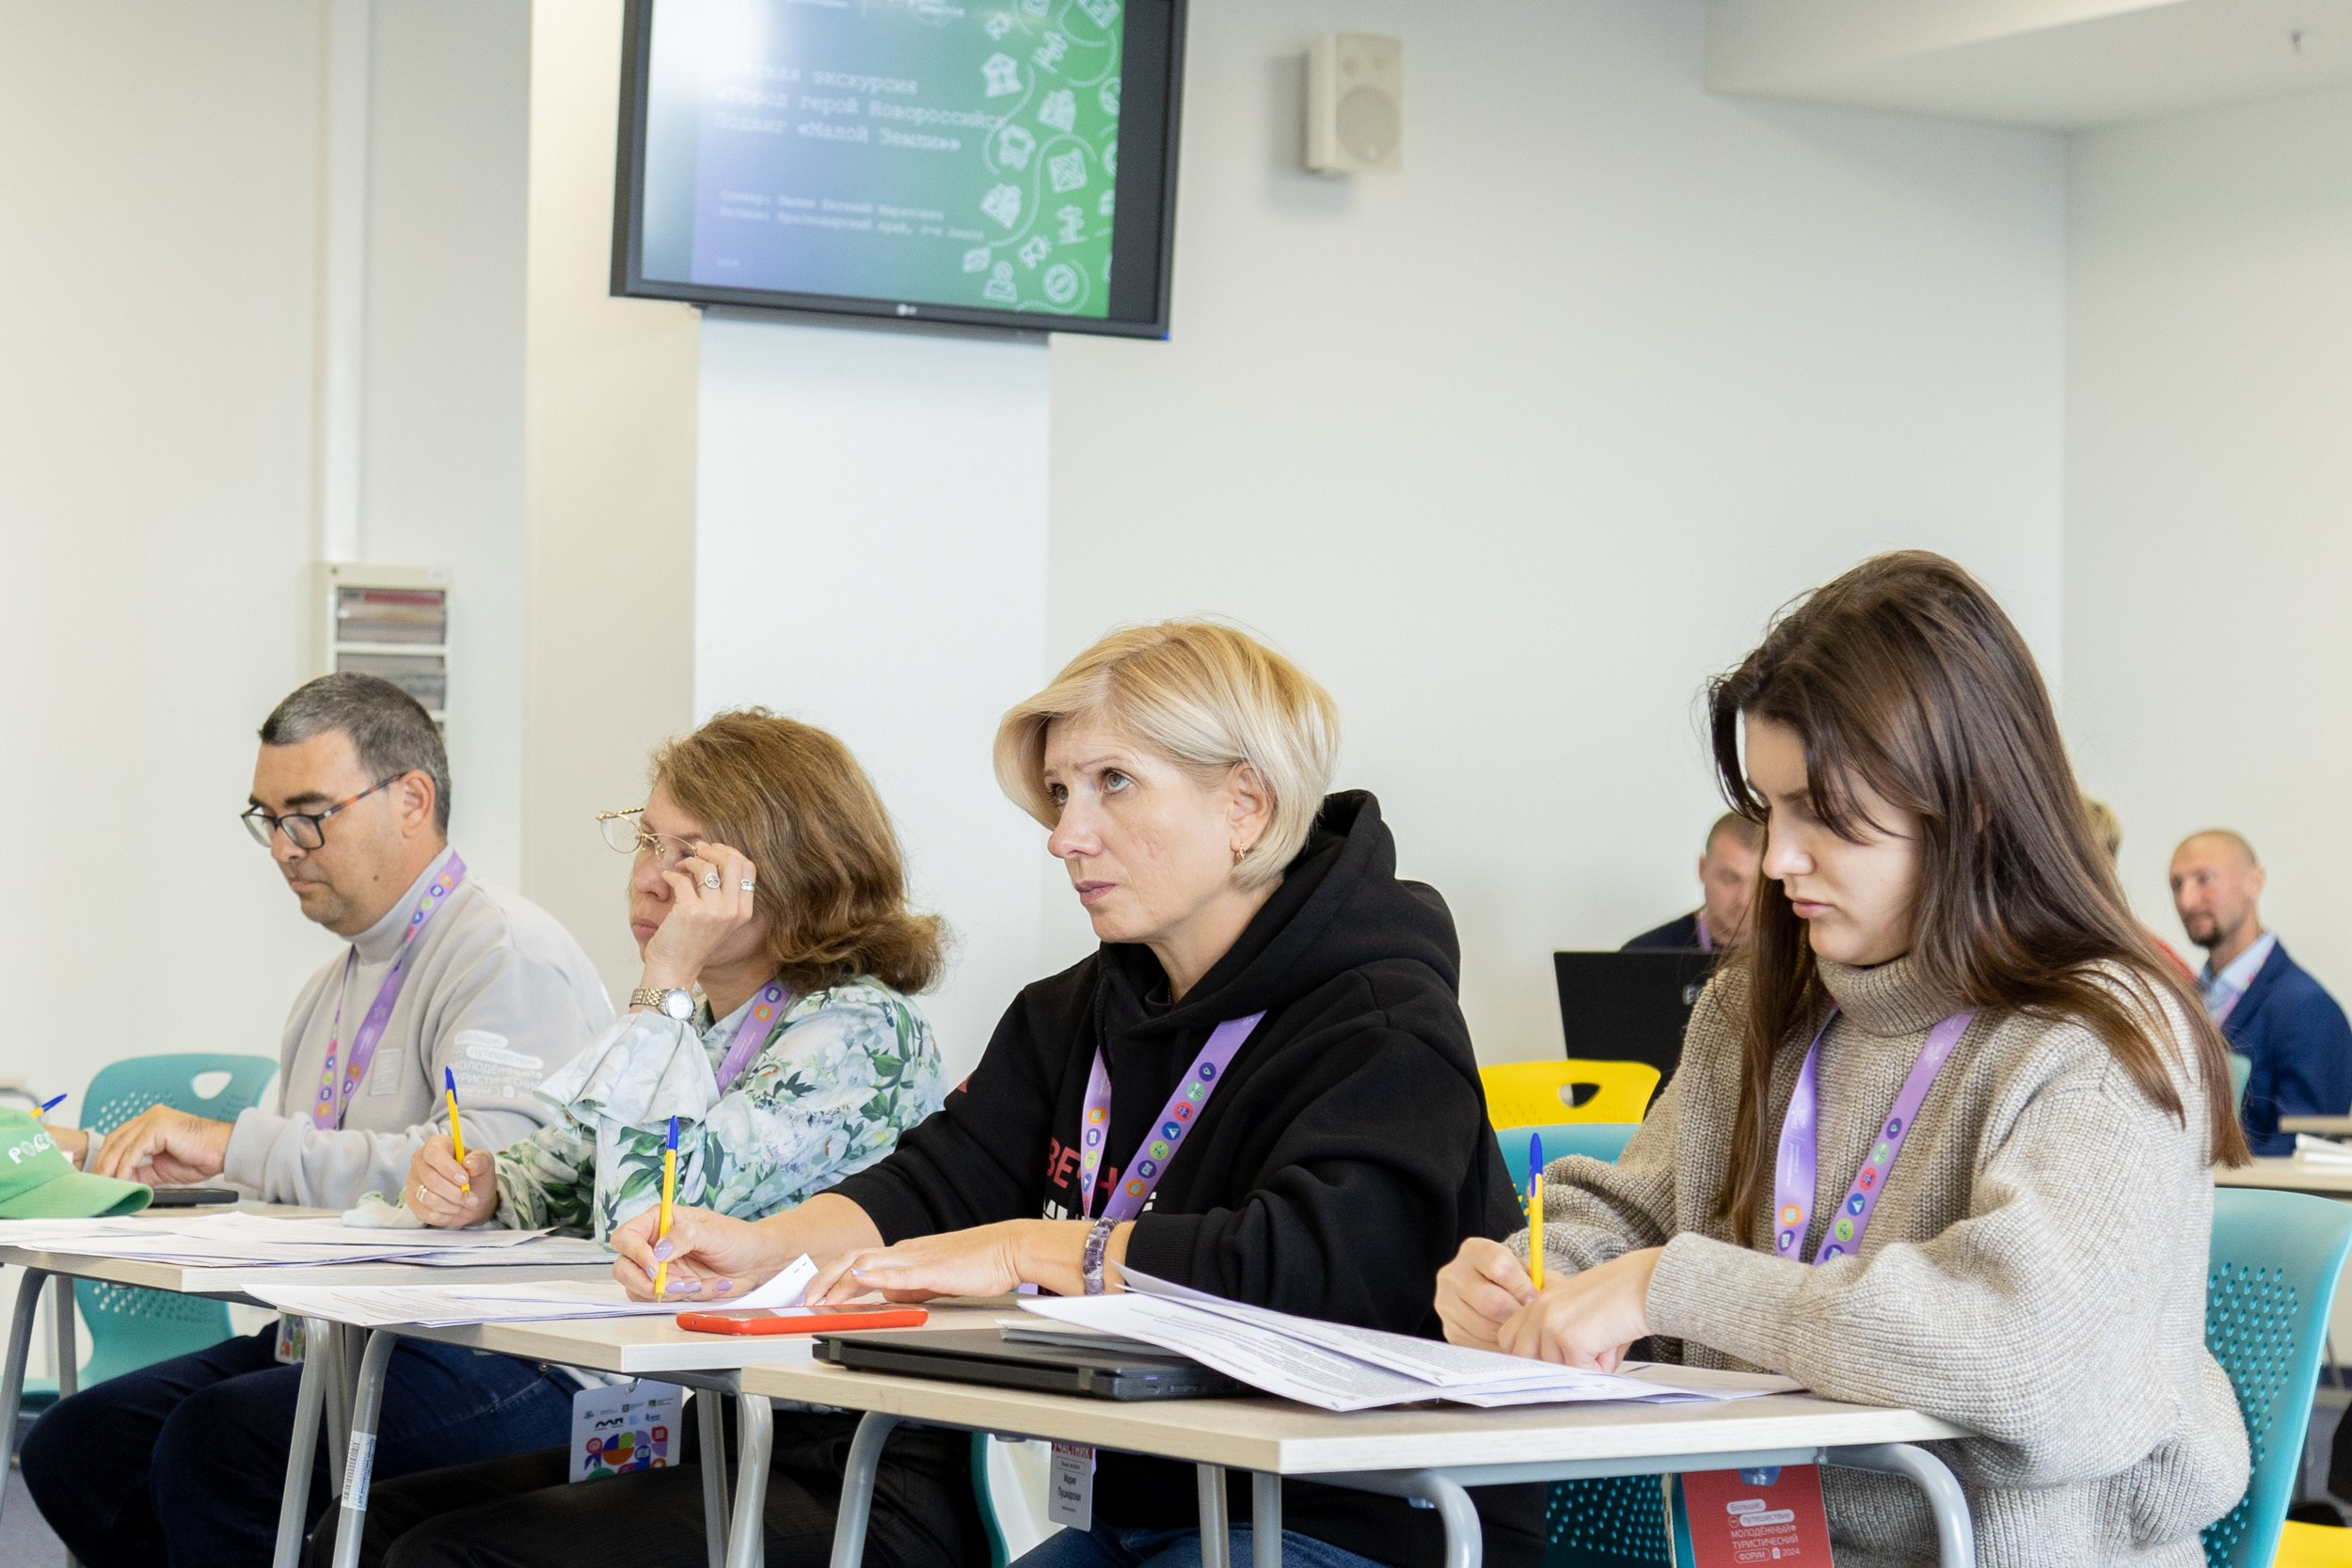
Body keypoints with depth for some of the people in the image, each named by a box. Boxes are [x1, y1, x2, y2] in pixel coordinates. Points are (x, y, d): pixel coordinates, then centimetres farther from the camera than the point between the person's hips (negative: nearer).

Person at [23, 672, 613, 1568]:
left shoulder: (510, 957, -11)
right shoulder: (339, 980, 20)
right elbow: (283, 1188, 26)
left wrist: (238, 1145, -23)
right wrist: (101, 1160, 13)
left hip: (491, 1362, -9)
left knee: (218, 1439, -29)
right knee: (73, 1444, -5)